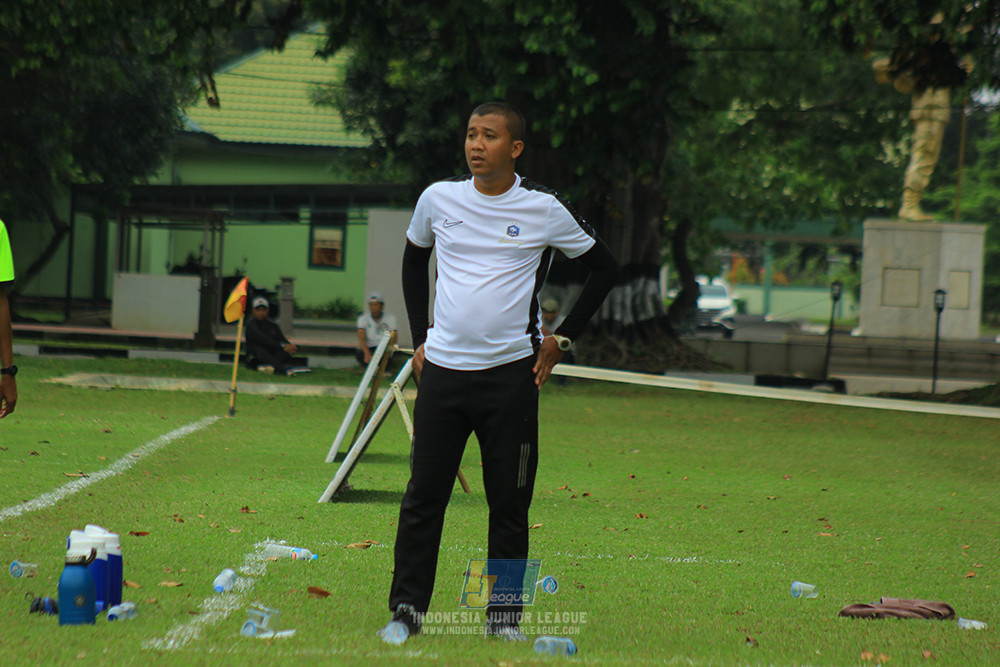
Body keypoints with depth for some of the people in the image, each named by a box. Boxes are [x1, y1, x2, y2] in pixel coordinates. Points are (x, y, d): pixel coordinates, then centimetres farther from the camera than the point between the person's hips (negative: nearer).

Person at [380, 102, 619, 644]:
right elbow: (414, 259, 22)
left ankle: (504, 616, 13)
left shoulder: (544, 209, -3)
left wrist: (560, 339, 5)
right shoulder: (438, 198, 4)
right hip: (442, 369, 2)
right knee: (423, 495, -1)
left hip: (511, 374, -2)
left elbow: (604, 268, 8)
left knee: (510, 503, 2)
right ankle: (406, 610, 7)